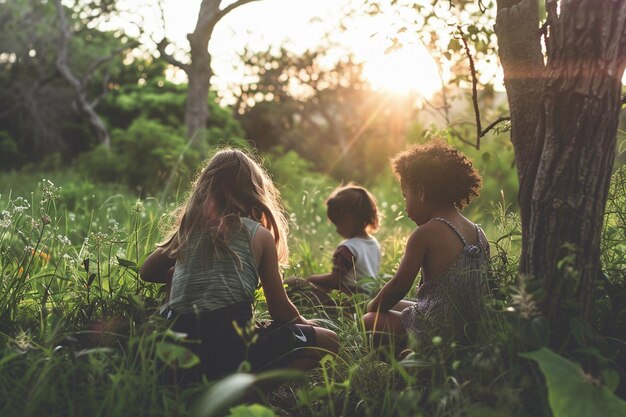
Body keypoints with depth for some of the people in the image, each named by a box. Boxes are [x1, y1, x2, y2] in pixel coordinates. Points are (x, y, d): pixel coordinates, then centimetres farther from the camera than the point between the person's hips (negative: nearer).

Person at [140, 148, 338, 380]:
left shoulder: (188, 228, 13)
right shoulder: (259, 234, 4)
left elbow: (147, 272, 25)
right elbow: (280, 311, 6)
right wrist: (304, 324, 26)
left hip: (181, 352, 6)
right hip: (233, 348, -6)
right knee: (327, 340, 10)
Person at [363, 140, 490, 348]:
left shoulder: (425, 233, -15)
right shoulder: (479, 234, 7)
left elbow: (400, 285, -10)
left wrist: (373, 307, 9)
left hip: (435, 334, -8)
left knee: (369, 321, 8)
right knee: (395, 305, 27)